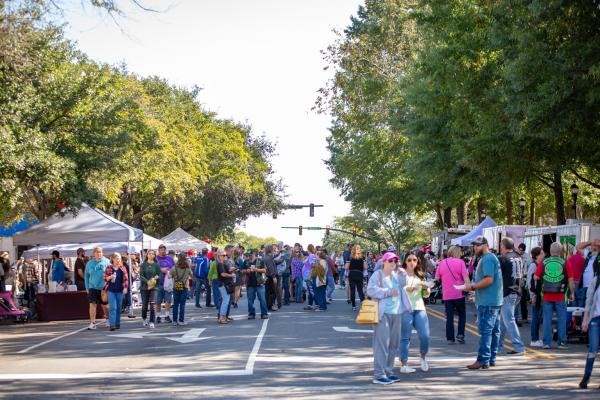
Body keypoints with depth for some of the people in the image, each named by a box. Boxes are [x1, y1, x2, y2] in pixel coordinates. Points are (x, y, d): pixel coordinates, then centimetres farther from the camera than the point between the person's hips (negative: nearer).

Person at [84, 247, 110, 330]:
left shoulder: (106, 262, -3)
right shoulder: (89, 263, 5)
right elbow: (86, 276, 11)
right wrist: (87, 288, 7)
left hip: (103, 287, -1)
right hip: (93, 287, 1)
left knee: (105, 305, 10)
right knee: (92, 305, -8)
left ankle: (108, 320, 32)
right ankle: (92, 323, -5)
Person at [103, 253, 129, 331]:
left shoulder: (123, 268, 5)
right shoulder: (109, 268, 2)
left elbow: (126, 279, 5)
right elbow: (104, 278, 5)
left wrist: (125, 287, -4)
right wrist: (110, 277, -14)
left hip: (119, 290, 2)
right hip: (111, 290, -2)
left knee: (118, 307, 8)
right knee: (112, 307, -10)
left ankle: (117, 324, 18)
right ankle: (112, 324, -13)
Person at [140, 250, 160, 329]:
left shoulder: (156, 265, 4)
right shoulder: (143, 265, 3)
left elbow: (159, 275, 3)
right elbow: (141, 276, -4)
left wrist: (155, 279, -17)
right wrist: (147, 281, -19)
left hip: (154, 287, -1)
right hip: (144, 287, 1)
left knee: (152, 305, -10)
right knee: (144, 305, 6)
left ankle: (152, 322, -6)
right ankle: (145, 319, 32)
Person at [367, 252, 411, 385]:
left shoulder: (396, 274, 15)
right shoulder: (377, 274, -6)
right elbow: (370, 290, -16)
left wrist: (403, 275, 2)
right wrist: (389, 292, -17)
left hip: (396, 313, 8)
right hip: (383, 313, -8)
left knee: (394, 343, 10)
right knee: (382, 343, -10)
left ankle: (388, 371, 20)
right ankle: (378, 375, -11)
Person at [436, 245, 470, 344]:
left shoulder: (442, 262, 4)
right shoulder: (460, 262, -7)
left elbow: (437, 277, 9)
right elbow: (465, 277, -15)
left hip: (447, 294, 3)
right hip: (459, 293, -3)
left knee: (449, 317, 8)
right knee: (462, 314, 13)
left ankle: (450, 338, 6)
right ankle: (460, 334, 1)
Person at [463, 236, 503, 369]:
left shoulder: (487, 259, -13)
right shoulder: (491, 258, 20)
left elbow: (489, 279, -22)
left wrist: (472, 286, -13)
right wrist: (472, 286, 12)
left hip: (487, 302, -11)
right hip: (495, 301, 11)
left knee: (485, 331, -10)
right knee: (494, 331, 11)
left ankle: (483, 361, -10)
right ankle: (491, 359, 16)